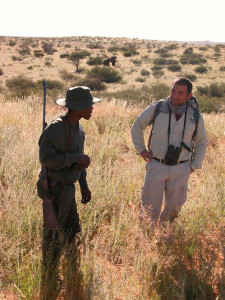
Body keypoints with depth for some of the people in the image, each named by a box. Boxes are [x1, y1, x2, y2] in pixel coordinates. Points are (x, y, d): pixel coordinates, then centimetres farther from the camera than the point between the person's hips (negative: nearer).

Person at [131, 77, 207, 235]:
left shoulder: (195, 116, -4)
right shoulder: (157, 108, -10)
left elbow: (201, 143, 11)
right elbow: (137, 126, 6)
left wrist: (194, 166, 7)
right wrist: (141, 149, 3)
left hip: (181, 170, 2)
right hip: (156, 166, -1)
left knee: (174, 207, 14)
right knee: (150, 207, 4)